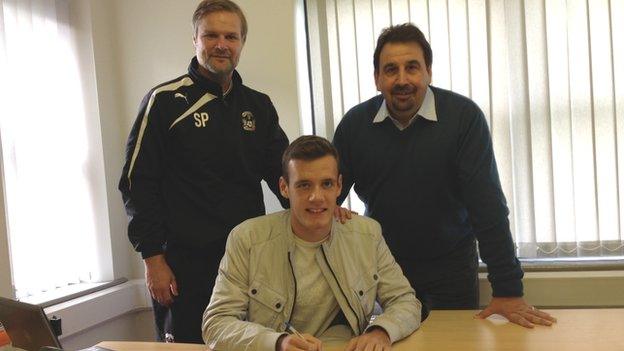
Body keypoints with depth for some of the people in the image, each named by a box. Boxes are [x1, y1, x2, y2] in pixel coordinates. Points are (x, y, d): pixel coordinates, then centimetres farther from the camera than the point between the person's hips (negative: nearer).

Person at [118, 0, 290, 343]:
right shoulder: (165, 101, -3)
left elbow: (283, 171, 10)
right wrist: (153, 258, -8)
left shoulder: (258, 106, 11)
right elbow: (138, 183, -5)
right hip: (186, 266, -4)